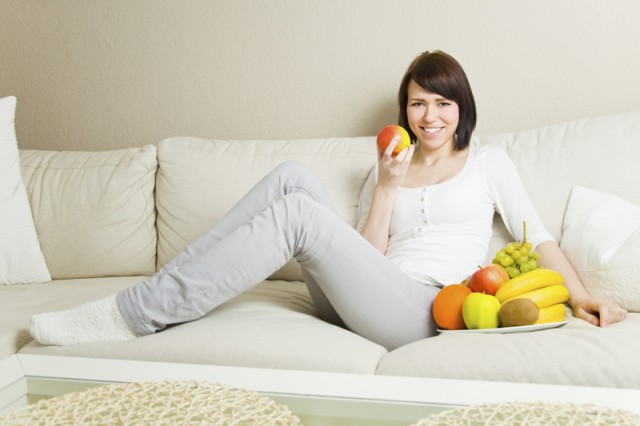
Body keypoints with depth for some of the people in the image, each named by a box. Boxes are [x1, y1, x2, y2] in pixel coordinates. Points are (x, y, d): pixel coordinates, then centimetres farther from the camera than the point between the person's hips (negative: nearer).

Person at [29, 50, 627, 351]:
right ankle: (164, 292, -21)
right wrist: (387, 186, 2)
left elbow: (538, 236, 13)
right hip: (362, 302, 4)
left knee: (297, 211, -26)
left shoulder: (488, 162, 17)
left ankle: (135, 313, -25)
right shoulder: (387, 168, 24)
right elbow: (369, 253, 13)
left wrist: (581, 296, 1)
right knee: (291, 176, -17)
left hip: (422, 311, -4)